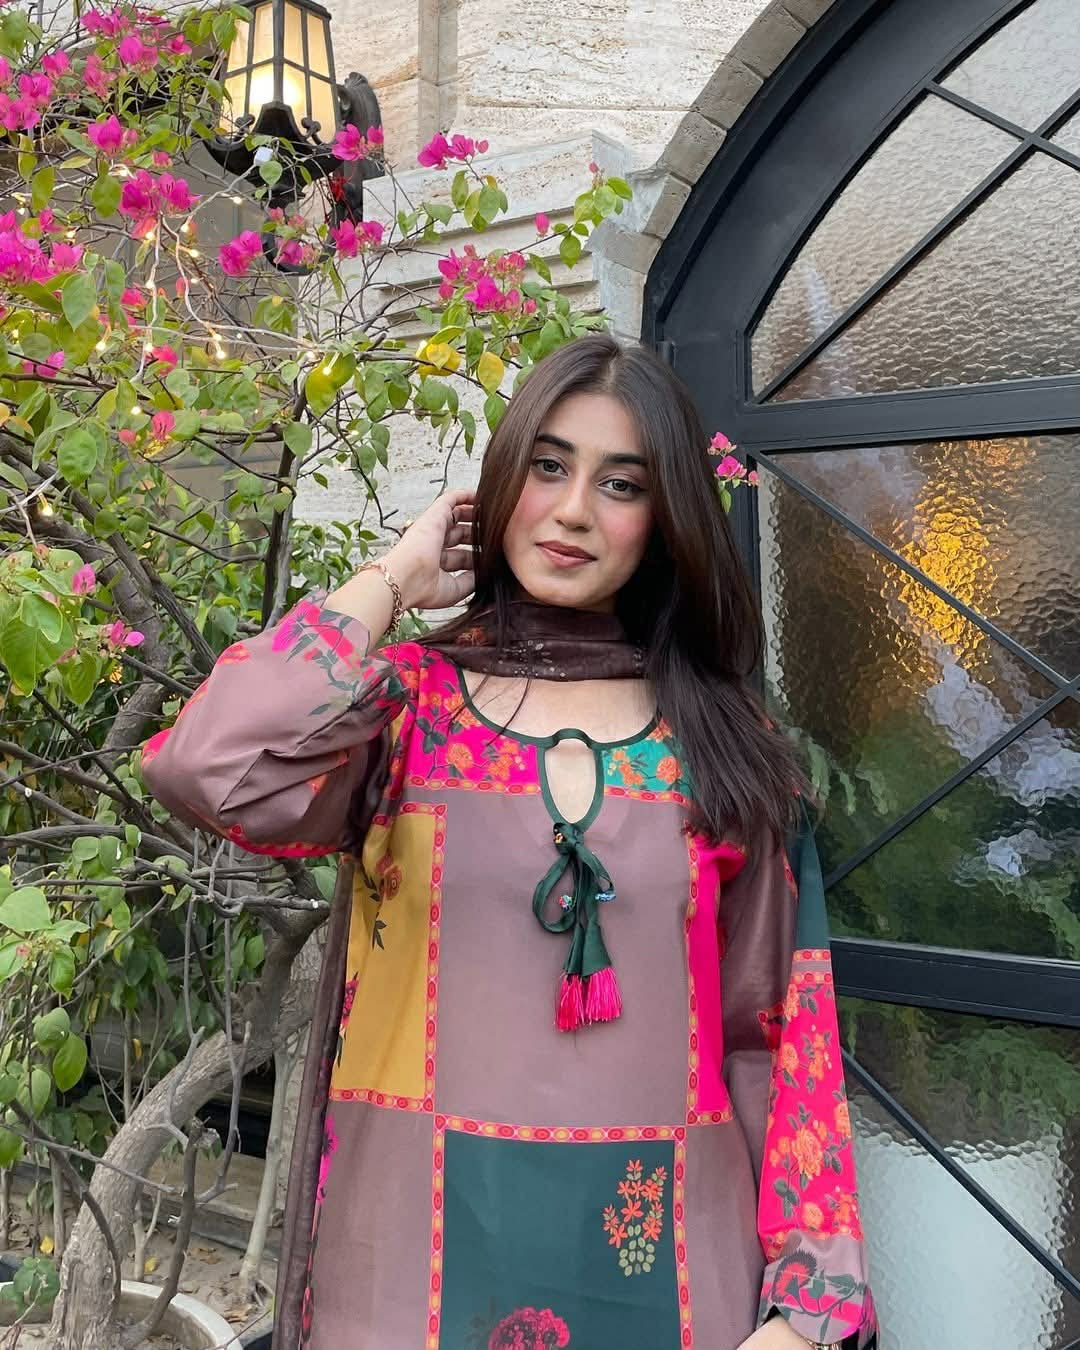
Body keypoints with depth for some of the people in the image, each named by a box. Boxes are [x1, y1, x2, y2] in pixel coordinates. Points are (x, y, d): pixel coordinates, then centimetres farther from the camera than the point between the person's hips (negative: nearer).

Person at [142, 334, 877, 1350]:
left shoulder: (723, 746, 0)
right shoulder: (408, 702, -6)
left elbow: (776, 1032, 1)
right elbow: (205, 772, -26)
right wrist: (395, 579, -14)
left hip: (666, 1260, 2)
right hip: (417, 1252, -1)